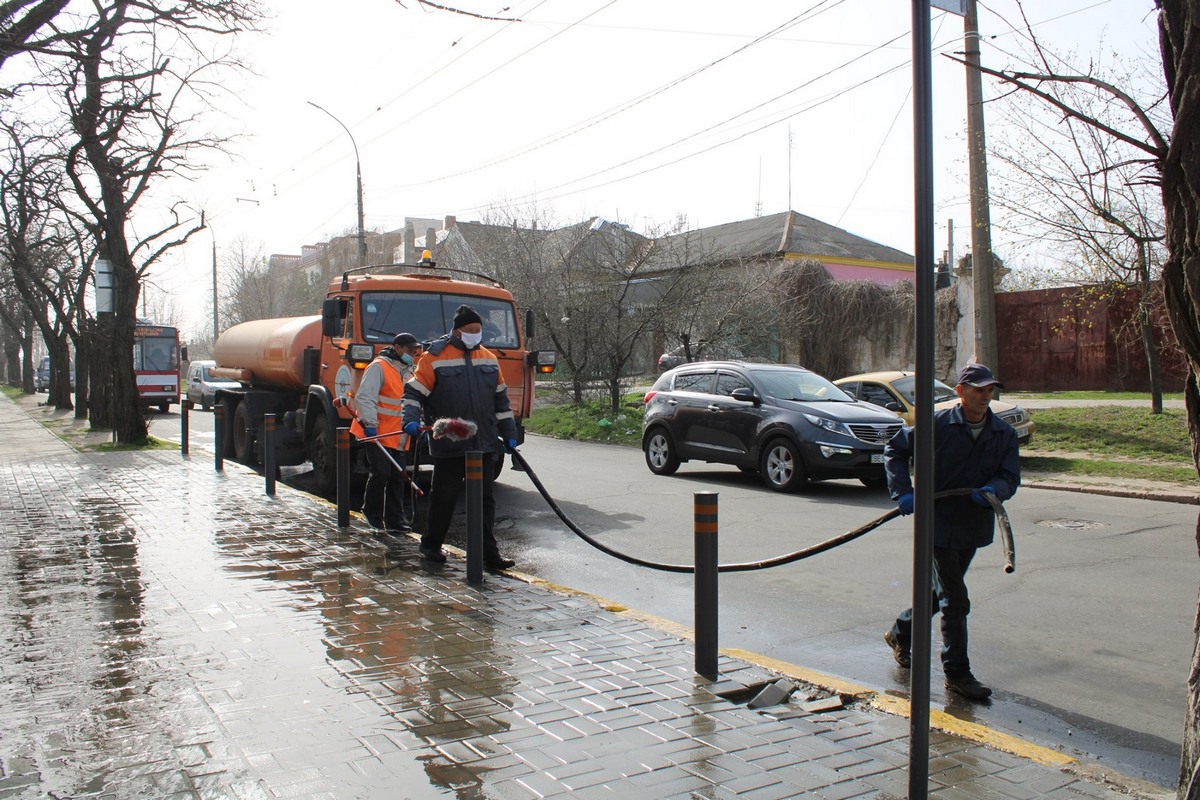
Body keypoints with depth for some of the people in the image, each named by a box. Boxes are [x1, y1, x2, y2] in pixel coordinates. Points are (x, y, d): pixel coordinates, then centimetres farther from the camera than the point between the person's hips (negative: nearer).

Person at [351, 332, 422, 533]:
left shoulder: (410, 371, 17)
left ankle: (395, 519, 12)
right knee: (381, 472, -12)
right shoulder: (378, 368, -9)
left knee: (398, 477, 6)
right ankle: (372, 513, 8)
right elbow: (365, 397, -17)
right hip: (377, 433, -7)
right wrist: (370, 423, -24)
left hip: (397, 436, 8)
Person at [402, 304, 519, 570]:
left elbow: (501, 400, 17)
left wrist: (509, 434, 15)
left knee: (485, 498, 6)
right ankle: (431, 545, 23)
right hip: (448, 445, -4)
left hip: (484, 444, 5)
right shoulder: (434, 358, -4)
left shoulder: (489, 359, 12)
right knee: (444, 496, 5)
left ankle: (488, 551, 11)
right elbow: (414, 391, -5)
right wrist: (412, 420, -21)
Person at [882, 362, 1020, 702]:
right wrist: (903, 491, -14)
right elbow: (895, 449, -2)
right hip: (939, 522, -6)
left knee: (941, 593, 20)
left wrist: (993, 489, -23)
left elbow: (1010, 477, 0)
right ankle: (957, 674, 6)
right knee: (955, 600, -5)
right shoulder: (937, 425, -11)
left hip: (974, 525, 6)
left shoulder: (1004, 434, 2)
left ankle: (901, 633, 43)